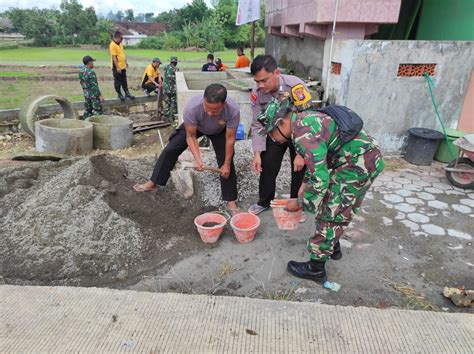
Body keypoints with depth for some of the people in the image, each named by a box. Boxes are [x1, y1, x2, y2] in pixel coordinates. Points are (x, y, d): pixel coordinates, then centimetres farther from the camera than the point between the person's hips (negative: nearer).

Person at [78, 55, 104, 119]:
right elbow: (94, 86, -20)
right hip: (93, 94, -8)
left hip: (86, 94, 8)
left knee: (87, 110, 15)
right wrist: (100, 95, -17)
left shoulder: (81, 71, 5)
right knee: (97, 111, -1)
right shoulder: (91, 72, -19)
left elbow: (81, 82, 12)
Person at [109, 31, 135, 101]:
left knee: (124, 81, 15)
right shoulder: (113, 45, -19)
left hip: (123, 66, 8)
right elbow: (114, 57, -22)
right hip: (117, 68, -8)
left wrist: (126, 62, 22)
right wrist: (117, 67, -24)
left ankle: (127, 93, 24)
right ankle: (119, 94, 17)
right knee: (118, 81, 6)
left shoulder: (120, 44, 9)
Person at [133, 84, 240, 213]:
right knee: (170, 149, -5)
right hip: (194, 126, 1)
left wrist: (226, 164, -20)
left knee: (227, 164, -8)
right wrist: (198, 159, -41)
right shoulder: (192, 107, -43)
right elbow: (191, 136, -28)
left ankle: (231, 202, 4)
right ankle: (153, 183, 11)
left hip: (220, 130, 0)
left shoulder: (233, 110, -42)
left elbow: (230, 139, -27)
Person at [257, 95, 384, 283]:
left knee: (331, 214, -1)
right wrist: (305, 184, 15)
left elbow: (320, 179, -24)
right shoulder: (304, 121, 7)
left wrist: (300, 203, -10)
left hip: (358, 164, -10)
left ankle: (316, 268, 11)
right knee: (339, 209, 23)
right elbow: (317, 160, 20)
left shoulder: (304, 134, -25)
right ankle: (333, 247, 42)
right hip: (364, 159, 10)